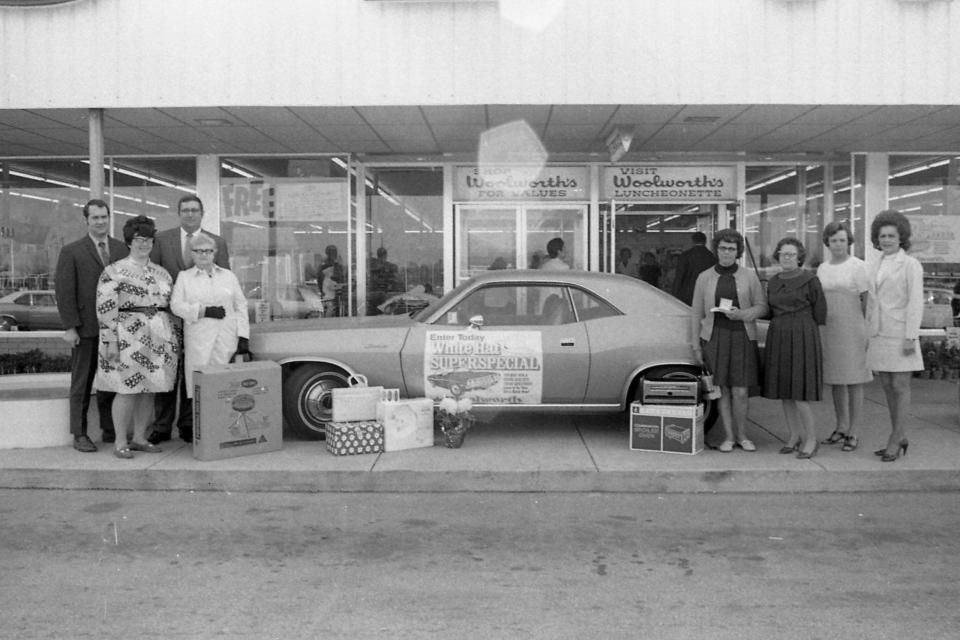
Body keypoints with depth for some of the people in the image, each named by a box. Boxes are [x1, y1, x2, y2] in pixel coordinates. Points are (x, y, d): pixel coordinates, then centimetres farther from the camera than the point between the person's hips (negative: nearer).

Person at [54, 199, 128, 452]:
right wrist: (69, 327, -9)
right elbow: (64, 291, -3)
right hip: (86, 329, -2)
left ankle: (110, 430, 18)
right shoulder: (71, 252, 1)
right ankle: (80, 435, 14)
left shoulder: (123, 249, 9)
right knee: (82, 384, 6)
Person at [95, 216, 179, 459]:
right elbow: (105, 308, -7)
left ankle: (139, 438, 18)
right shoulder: (114, 271, -2)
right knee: (128, 389, -5)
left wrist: (174, 340, 13)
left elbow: (171, 306, 17)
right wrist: (110, 341, -13)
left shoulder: (161, 272, 15)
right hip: (128, 337, -5)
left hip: (159, 338, 5)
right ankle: (120, 442, 6)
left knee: (149, 389, 8)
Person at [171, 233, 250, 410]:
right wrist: (204, 311, -11)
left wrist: (243, 337, 3)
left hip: (227, 339, 1)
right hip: (198, 340, -1)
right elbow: (176, 305, 2)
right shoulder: (184, 277, 14)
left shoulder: (229, 276, 17)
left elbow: (241, 306, 12)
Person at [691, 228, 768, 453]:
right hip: (715, 338, 1)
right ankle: (728, 436, 13)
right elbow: (697, 314, 7)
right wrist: (696, 346, 4)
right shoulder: (704, 278, 5)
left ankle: (742, 435, 15)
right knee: (722, 390, 2)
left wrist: (741, 314, -16)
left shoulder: (749, 276, 4)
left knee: (741, 391, -4)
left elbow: (762, 307, 4)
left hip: (742, 338, 0)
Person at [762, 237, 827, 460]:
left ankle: (811, 439, 5)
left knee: (799, 392, -8)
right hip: (777, 338, 6)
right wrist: (781, 326, 7)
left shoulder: (810, 280, -5)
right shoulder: (773, 282, 12)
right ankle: (794, 436, 18)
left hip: (802, 338, -6)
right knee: (783, 391, 7)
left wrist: (798, 325, 1)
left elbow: (820, 313, -3)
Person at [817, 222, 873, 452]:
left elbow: (866, 300, -7)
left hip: (851, 330, -5)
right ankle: (840, 428, 22)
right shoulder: (822, 268, 12)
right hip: (827, 330, 5)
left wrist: (868, 332, -12)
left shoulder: (857, 266, -4)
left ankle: (852, 433, 7)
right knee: (835, 382, 11)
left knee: (854, 381, 0)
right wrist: (816, 332, 12)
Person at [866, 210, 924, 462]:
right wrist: (868, 336, 14)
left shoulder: (910, 265, -5)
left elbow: (916, 302, -10)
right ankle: (899, 439, 17)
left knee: (900, 387, -3)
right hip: (879, 335, 7)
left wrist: (911, 337, -16)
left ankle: (895, 440, 1)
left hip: (900, 334, -7)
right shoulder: (876, 267, 14)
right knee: (887, 387, 8)